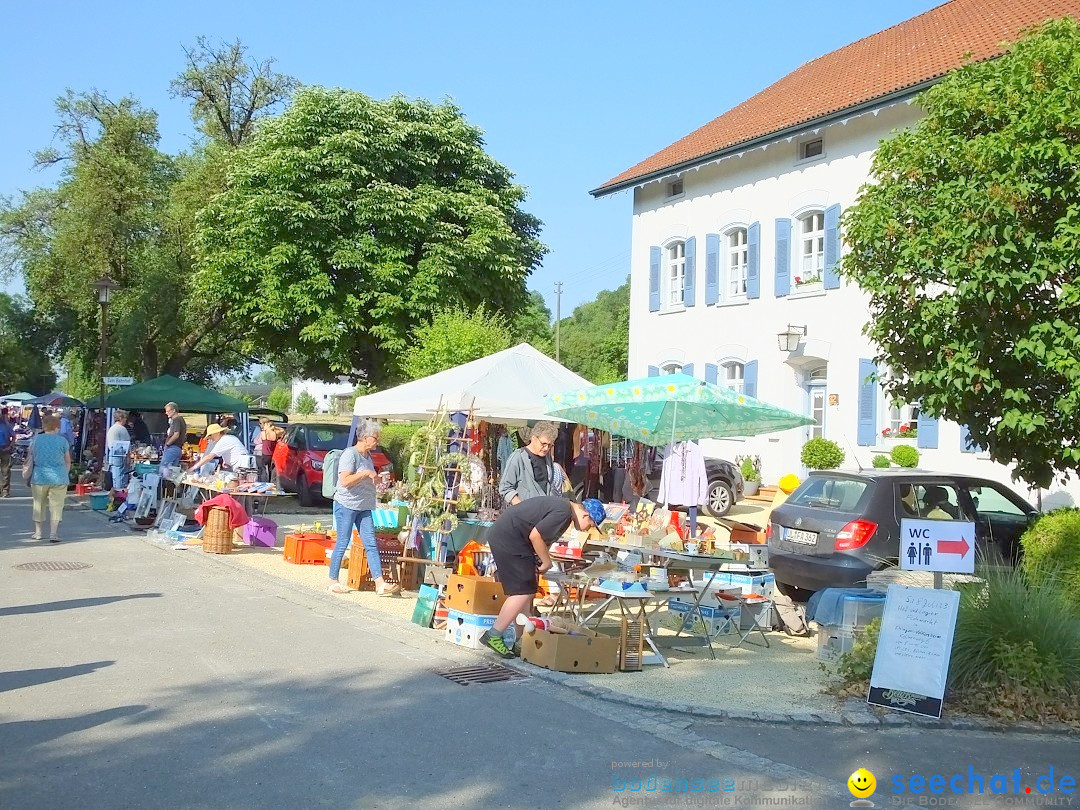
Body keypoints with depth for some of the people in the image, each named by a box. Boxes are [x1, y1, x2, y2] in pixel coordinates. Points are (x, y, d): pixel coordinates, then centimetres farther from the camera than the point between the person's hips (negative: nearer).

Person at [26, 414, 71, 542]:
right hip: (58, 478, -2)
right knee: (56, 505, 0)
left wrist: (28, 475, 21)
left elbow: (31, 459, 10)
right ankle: (53, 534, -7)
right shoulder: (62, 440, -2)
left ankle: (37, 532, 25)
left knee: (39, 505, 16)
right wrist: (65, 475, 15)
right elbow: (68, 461, 3)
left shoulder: (37, 440, 4)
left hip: (39, 477, 2)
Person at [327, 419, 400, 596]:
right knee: (342, 544, 1)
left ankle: (380, 584, -4)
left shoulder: (368, 456, 14)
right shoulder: (350, 454, -13)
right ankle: (333, 581, 14)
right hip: (346, 505, -8)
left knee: (371, 544, 0)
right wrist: (366, 473, -20)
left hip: (363, 507, 8)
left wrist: (376, 478, 12)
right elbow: (345, 481, -24)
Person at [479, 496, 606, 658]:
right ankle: (493, 636, -7)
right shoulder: (563, 512, -18)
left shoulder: (561, 505, 14)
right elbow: (535, 536, -22)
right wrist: (547, 562, -8)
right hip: (507, 539, -11)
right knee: (523, 591, -11)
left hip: (503, 536, 11)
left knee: (527, 590, 11)